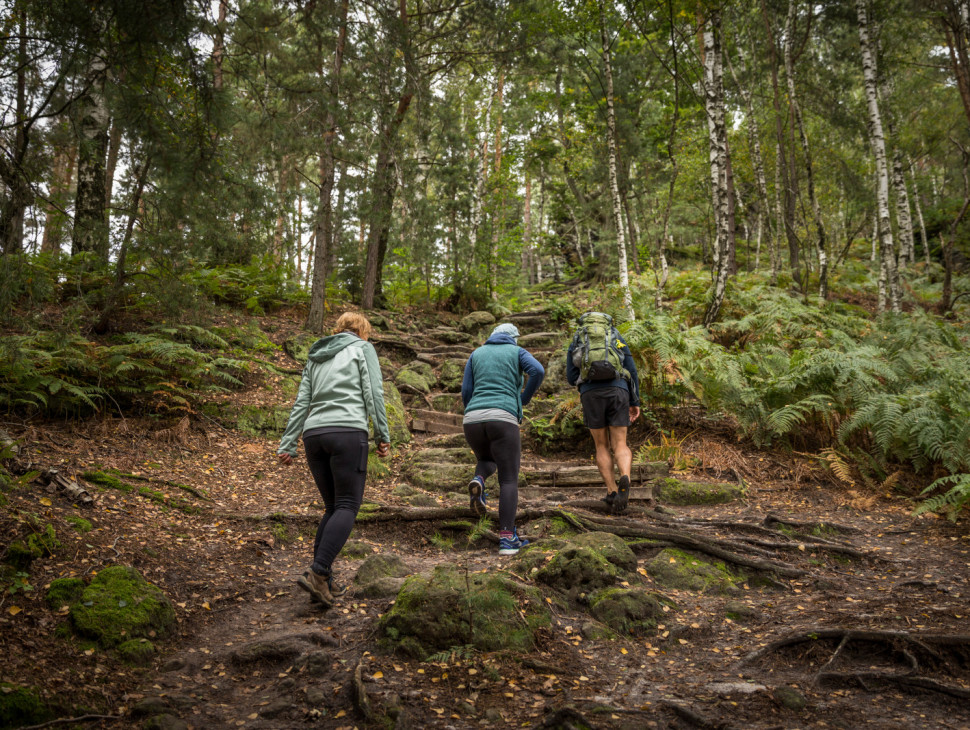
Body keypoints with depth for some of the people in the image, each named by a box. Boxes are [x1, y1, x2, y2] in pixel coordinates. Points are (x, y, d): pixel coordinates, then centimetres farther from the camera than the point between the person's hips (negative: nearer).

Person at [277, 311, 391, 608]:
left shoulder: (315, 357, 26)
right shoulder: (363, 348, 12)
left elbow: (301, 402, 19)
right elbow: (373, 393, 1)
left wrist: (287, 444, 15)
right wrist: (383, 436, 2)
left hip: (314, 434, 6)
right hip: (348, 431, -6)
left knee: (333, 506, 13)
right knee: (348, 506, -4)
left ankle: (324, 581, 6)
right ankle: (318, 573, -19)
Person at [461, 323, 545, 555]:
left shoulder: (476, 354, 24)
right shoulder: (518, 352, 16)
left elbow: (466, 392, 15)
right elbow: (537, 371, -6)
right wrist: (523, 400, 8)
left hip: (473, 420, 3)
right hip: (502, 419, -3)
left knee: (487, 461, 31)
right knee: (509, 480, 2)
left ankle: (478, 482, -4)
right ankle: (507, 538, -11)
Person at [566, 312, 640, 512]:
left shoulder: (575, 344, 20)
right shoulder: (617, 339, 21)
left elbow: (571, 378, 13)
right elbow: (632, 370, 14)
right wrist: (635, 402, 18)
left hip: (591, 394, 0)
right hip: (617, 391, 0)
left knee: (602, 446, 12)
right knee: (620, 445, 2)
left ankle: (612, 492, -2)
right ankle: (624, 479, -28)